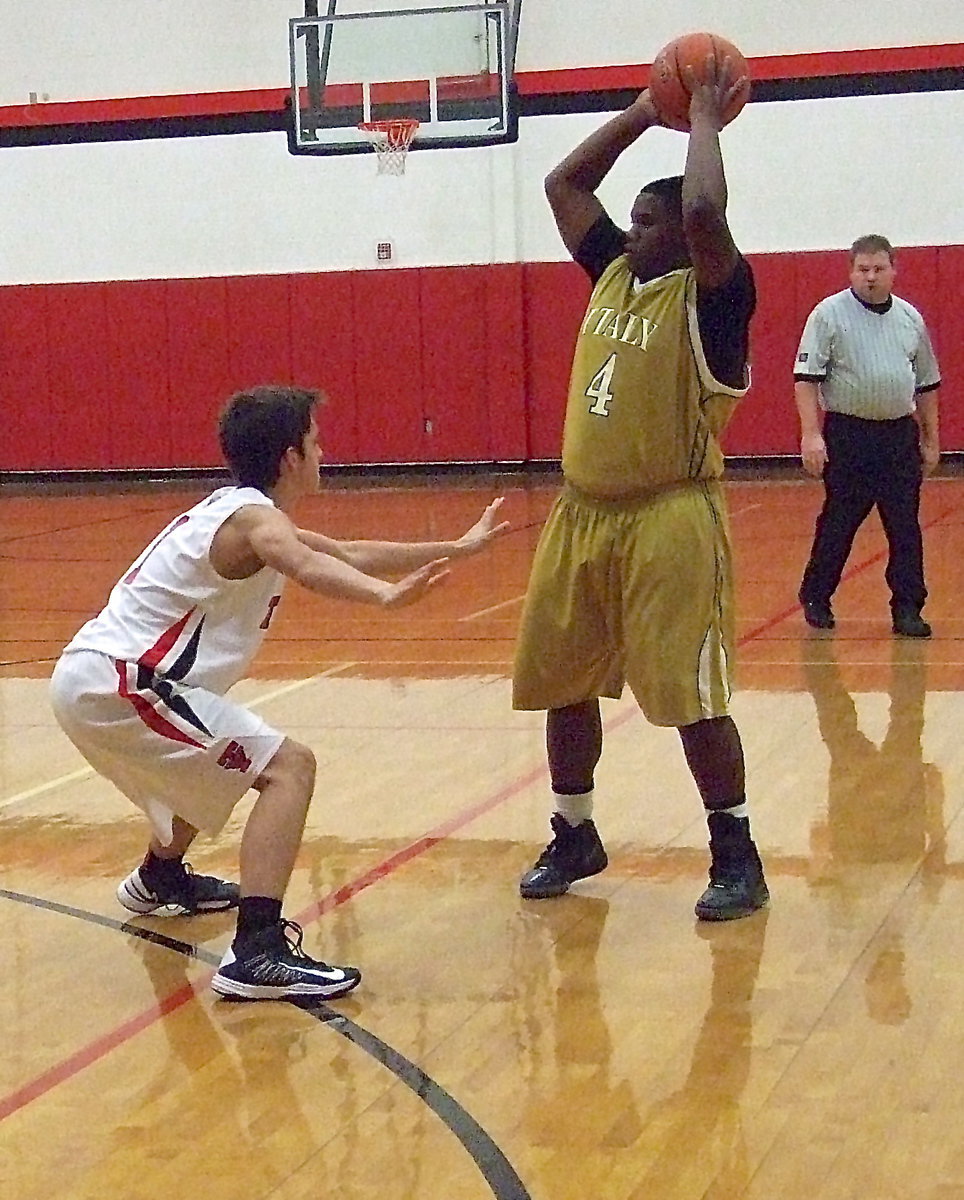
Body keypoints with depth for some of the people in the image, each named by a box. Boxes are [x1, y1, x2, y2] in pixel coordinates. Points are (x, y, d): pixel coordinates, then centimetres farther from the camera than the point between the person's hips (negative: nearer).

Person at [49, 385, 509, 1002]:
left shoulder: (236, 511, 18)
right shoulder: (255, 518, -11)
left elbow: (347, 554, 27)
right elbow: (307, 565, -37)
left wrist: (458, 547, 30)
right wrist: (386, 594, -55)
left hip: (87, 679, 11)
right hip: (118, 684, -11)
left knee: (213, 759, 36)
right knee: (288, 766, -16)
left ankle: (160, 879, 58)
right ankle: (257, 953, -27)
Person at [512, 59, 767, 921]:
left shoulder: (710, 295, -10)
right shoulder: (614, 273, 11)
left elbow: (705, 213, -29)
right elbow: (563, 185, 16)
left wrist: (705, 122, -15)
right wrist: (644, 112, 12)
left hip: (670, 519, -8)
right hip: (583, 514, 8)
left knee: (693, 696, -5)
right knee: (563, 684, 13)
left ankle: (737, 857, 7)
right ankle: (574, 837, 28)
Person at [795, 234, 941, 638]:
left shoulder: (910, 318, 10)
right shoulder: (829, 314, -4)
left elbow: (926, 384, 17)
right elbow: (806, 378, -8)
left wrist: (931, 439, 16)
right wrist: (811, 434, -16)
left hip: (900, 436, 4)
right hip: (847, 435, -4)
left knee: (905, 526, 2)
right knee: (837, 523, 4)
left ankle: (907, 609, 8)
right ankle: (815, 598, 20)